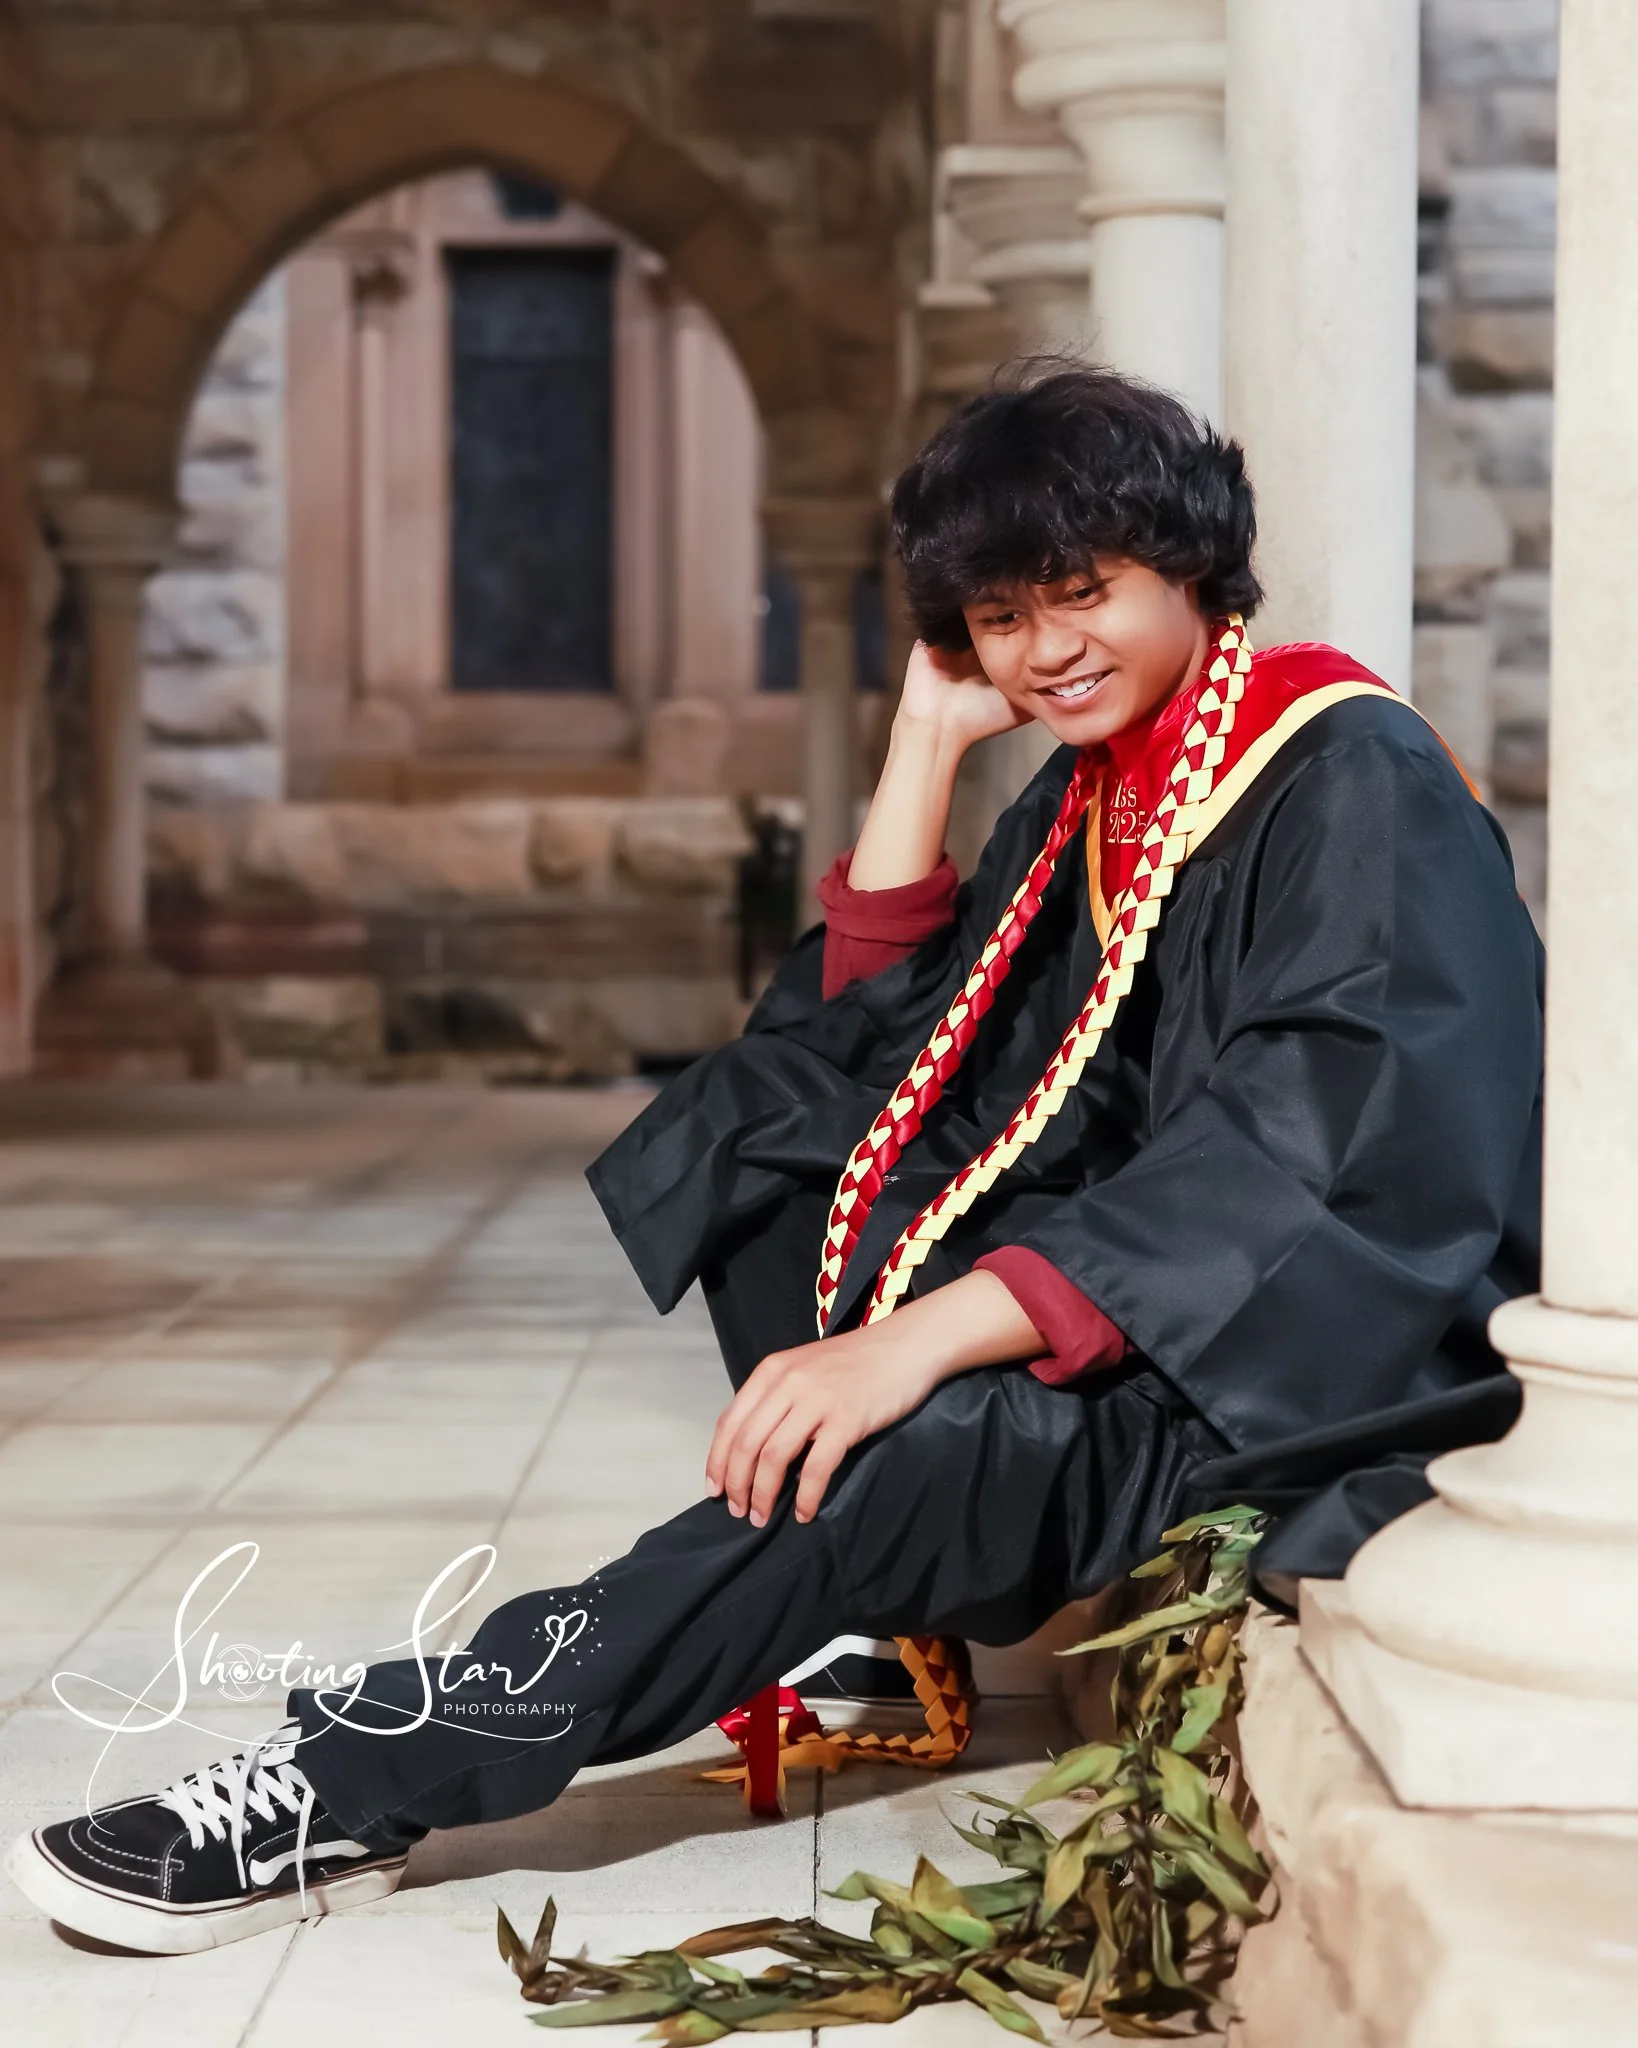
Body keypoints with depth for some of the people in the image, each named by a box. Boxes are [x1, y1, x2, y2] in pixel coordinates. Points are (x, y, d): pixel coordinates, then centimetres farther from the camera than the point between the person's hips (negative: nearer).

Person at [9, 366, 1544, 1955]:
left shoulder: (1354, 780, -14)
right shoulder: (1090, 794, 12)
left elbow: (1309, 1142, -27)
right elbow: (873, 1036, 9)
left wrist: (920, 1338, -33)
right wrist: (928, 737, 2)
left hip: (1345, 1347, -9)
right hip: (1139, 1277, 9)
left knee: (909, 1444, -32)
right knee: (773, 1135, 2)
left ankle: (359, 1789, -29)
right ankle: (906, 1610, -7)